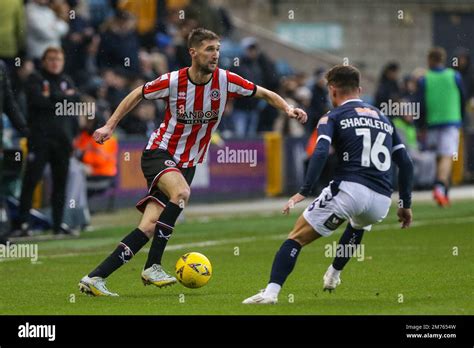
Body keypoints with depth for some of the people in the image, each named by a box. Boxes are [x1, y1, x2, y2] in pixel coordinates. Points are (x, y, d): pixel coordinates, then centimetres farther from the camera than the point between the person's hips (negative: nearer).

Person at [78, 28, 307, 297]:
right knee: (182, 192, -35)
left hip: (188, 163, 3)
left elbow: (264, 94, 3)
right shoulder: (173, 81, -13)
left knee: (149, 228, -7)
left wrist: (287, 108, -14)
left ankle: (95, 278, -3)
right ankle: (153, 267, -26)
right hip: (160, 152, -3)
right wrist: (110, 126, 2)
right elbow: (138, 95, 4)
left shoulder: (225, 80, -8)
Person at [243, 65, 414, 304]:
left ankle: (271, 291, -14)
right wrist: (406, 205, 27)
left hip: (349, 188, -5)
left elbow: (320, 153, -11)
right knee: (359, 224, 41)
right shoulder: (383, 118, 25)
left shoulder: (333, 117, 8)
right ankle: (333, 275, 39)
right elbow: (406, 163, 21)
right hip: (381, 201, 5)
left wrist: (303, 192, -15)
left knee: (297, 237, 2)